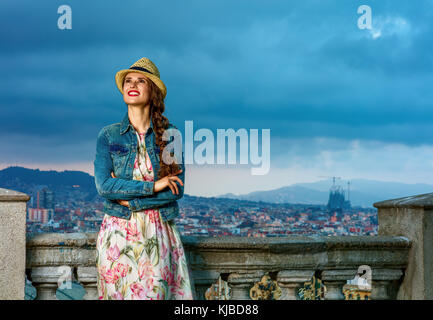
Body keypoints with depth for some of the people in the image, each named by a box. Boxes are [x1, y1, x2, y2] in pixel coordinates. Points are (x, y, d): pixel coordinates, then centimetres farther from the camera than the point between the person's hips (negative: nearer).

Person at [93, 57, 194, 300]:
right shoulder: (108, 136, 3)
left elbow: (177, 189, -5)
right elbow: (104, 185, -10)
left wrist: (130, 199, -11)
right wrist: (153, 186, -14)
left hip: (160, 233, 0)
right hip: (119, 232, 0)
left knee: (158, 292, -1)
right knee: (119, 292, 1)